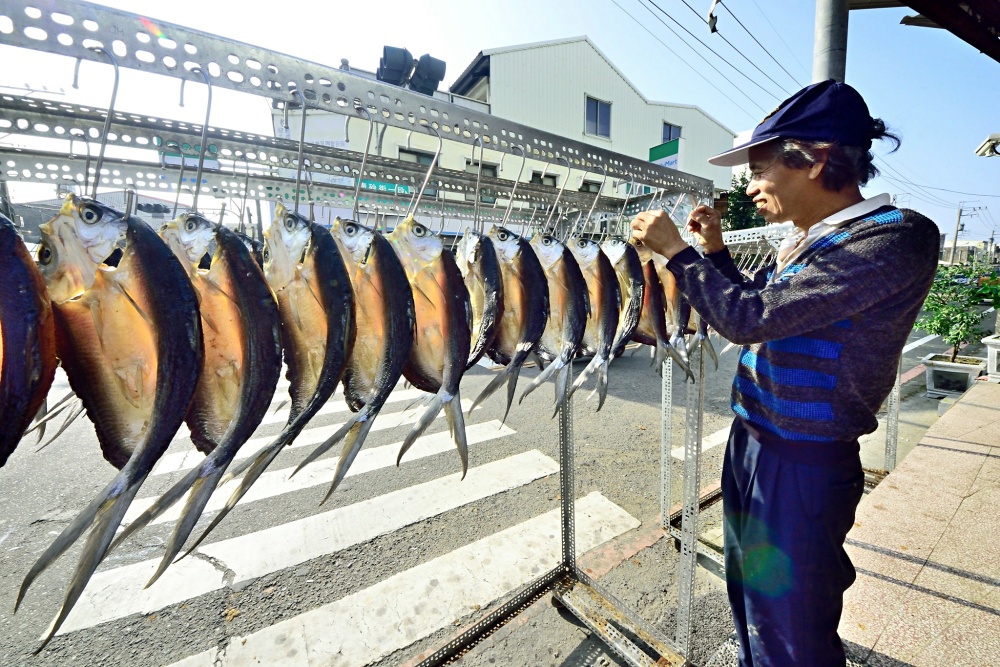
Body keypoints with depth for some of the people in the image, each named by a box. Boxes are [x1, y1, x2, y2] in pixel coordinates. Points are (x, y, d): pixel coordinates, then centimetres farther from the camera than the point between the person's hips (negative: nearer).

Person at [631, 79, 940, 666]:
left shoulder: (895, 238, -18)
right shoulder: (814, 241, 9)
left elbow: (751, 317, -26)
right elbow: (754, 308, 19)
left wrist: (676, 248, -15)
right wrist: (714, 248, 8)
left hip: (801, 465, -8)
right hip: (751, 443, 8)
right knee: (750, 603, 27)